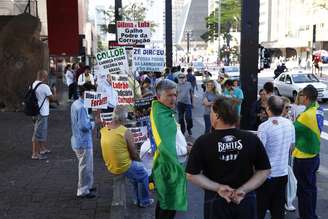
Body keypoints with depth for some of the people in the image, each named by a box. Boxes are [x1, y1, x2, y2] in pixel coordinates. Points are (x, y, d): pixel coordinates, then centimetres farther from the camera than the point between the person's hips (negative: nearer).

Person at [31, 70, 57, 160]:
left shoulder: (34, 84, 8)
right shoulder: (45, 87, -19)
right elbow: (53, 98, -12)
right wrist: (54, 91, 4)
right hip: (42, 113, -9)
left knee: (43, 132, 22)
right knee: (38, 134, -2)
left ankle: (43, 149, 36)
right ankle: (35, 154, 5)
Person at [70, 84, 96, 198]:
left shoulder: (75, 104, 7)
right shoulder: (81, 107, -24)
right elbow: (84, 126, -27)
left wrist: (89, 121, 7)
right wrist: (93, 123, -11)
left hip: (78, 140, 10)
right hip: (84, 142, -10)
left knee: (87, 165, 22)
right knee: (85, 166, 2)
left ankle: (88, 186, 34)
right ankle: (83, 191, 13)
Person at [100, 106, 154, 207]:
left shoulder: (103, 130, -4)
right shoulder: (126, 132, -23)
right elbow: (134, 154, -13)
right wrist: (139, 161, 7)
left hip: (110, 167, 7)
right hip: (124, 168, -7)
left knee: (135, 172, 31)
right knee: (144, 175, 20)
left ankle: (138, 199, 40)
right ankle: (144, 201, 31)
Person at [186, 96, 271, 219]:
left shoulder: (202, 142, -14)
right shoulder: (252, 139, -9)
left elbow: (192, 175, -12)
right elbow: (265, 171, -4)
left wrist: (217, 188, -12)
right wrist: (244, 189, -10)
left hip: (216, 201, -1)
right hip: (246, 200, 2)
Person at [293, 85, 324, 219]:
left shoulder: (307, 115, -25)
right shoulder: (319, 110, 1)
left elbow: (293, 130, -16)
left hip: (303, 158, -9)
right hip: (314, 155, 9)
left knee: (304, 189, 4)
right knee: (311, 187, 20)